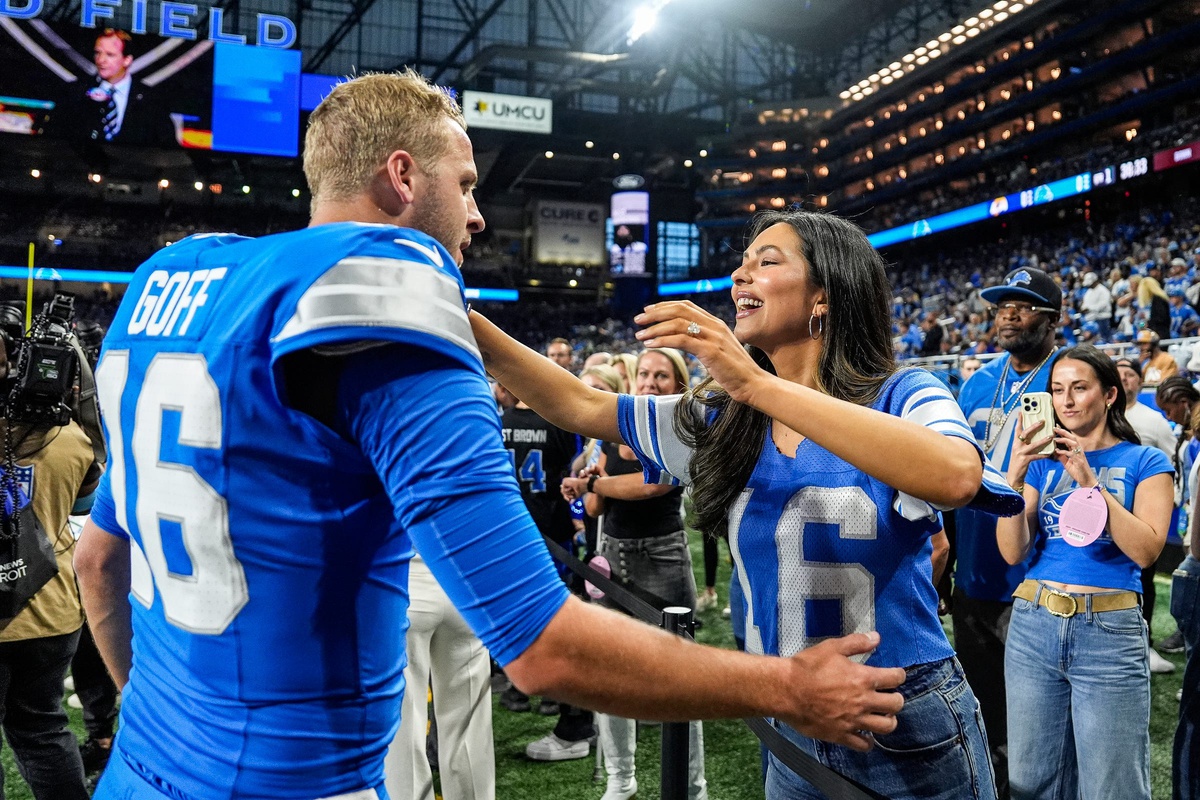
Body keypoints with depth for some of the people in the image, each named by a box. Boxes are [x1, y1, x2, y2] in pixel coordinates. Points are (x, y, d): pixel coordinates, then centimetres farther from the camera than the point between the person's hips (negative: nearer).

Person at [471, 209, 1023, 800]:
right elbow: (579, 407, 5)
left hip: (910, 732, -4)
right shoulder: (723, 419, 2)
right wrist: (465, 321, -5)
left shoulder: (901, 396, -12)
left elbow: (955, 477, -35)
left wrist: (756, 383, -36)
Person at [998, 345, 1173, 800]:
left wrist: (1091, 481, -19)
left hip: (1109, 632, -3)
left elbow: (1146, 550, -12)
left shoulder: (1145, 463, 3)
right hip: (1034, 626, 3)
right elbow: (1013, 552, 0)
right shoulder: (1043, 461, 11)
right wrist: (1015, 474, -12)